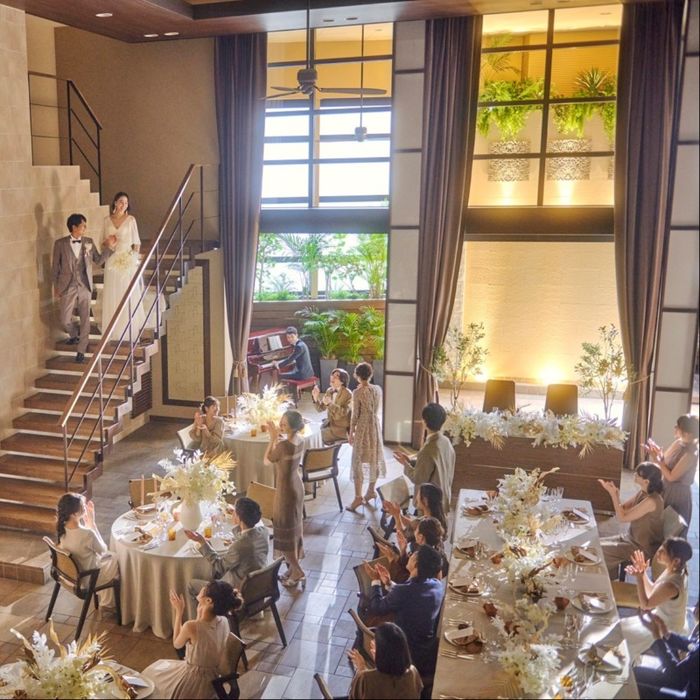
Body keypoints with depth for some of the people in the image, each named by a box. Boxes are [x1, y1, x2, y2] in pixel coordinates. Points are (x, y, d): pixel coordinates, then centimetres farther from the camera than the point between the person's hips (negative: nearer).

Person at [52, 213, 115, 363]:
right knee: (65, 320, 2)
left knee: (85, 319, 4)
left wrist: (109, 247, -1)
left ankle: (81, 350, 17)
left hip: (85, 286, 1)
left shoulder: (89, 242, 2)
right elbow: (55, 266, 3)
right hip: (67, 287, -1)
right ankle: (74, 335, 35)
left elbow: (98, 261, 8)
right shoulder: (60, 243, -4)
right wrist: (56, 286, 5)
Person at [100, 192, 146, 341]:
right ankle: (112, 328, 14)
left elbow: (136, 242, -1)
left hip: (128, 260, -3)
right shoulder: (107, 220, 7)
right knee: (111, 294, 4)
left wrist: (134, 255, -9)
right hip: (112, 260, 3)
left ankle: (129, 328, 9)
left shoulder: (130, 220, -2)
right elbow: (105, 240, 16)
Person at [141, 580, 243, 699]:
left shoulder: (191, 626, -30)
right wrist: (200, 610, 0)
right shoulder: (224, 622, -13)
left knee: (151, 674, 24)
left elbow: (176, 644, -8)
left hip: (191, 685, -5)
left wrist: (179, 612, -3)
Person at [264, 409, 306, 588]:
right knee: (294, 527, 19)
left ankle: (297, 571, 14)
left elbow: (267, 461, -12)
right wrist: (277, 437, 2)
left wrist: (273, 438, -10)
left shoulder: (284, 445, -29)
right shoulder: (299, 440, -3)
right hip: (296, 485, 9)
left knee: (284, 530, 6)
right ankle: (294, 567, 30)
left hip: (286, 489, -9)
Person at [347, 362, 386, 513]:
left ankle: (358, 497, -3)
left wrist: (351, 433, -4)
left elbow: (355, 415, -13)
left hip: (362, 428, -6)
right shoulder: (378, 389, 0)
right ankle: (371, 491, 28)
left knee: (358, 461, -1)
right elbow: (377, 409, 9)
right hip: (375, 426, 6)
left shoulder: (357, 392, -17)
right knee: (374, 458, 16)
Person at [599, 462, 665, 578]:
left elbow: (622, 517, -25)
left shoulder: (651, 501, -30)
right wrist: (615, 493, -12)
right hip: (633, 538, 9)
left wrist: (613, 494, -23)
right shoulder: (643, 492, -2)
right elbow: (623, 508, 5)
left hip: (643, 548, -9)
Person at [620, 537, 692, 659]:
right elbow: (653, 592, 5)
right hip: (662, 619, 8)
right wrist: (643, 573, -7)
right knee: (622, 625, 17)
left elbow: (645, 605, -24)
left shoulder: (670, 585, -38)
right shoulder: (674, 570, -11)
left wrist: (639, 578, -33)